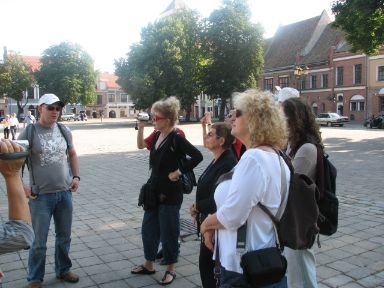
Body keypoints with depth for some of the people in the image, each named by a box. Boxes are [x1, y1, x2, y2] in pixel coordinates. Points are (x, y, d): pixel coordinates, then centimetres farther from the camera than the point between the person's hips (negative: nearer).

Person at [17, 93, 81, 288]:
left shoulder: (64, 131, 4)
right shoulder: (29, 132, -9)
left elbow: (72, 155, 18)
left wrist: (76, 176, 7)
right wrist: (22, 187, -10)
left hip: (65, 193, 4)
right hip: (41, 196, -4)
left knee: (64, 237, 16)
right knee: (39, 242, 4)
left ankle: (63, 270, 34)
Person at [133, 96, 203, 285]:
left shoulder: (176, 139, -17)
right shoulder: (157, 136, 5)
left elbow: (197, 156, -26)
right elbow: (141, 145, 23)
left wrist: (179, 171, -21)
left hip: (170, 194, -8)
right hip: (154, 191, 8)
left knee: (168, 232, 6)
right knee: (148, 229, 18)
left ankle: (170, 269, 25)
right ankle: (149, 264, 37)